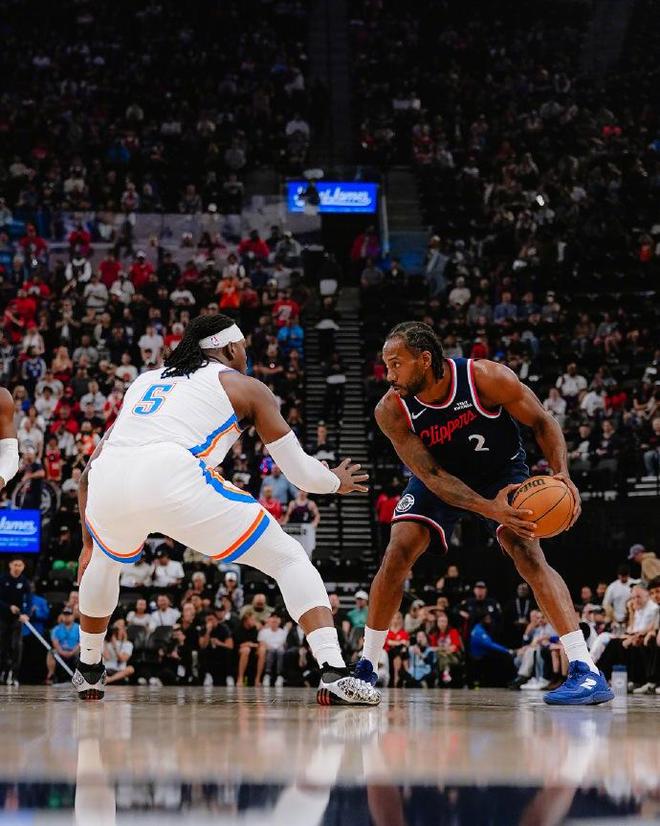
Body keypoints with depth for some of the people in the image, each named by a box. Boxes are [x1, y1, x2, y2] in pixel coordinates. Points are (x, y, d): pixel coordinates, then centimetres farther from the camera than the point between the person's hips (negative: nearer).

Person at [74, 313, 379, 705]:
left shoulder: (144, 380, 34)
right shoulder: (246, 387, 22)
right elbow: (302, 474, 21)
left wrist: (89, 543, 39)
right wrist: (337, 481, 43)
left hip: (108, 486, 5)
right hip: (175, 480, -4)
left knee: (105, 561, 40)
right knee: (290, 559, 9)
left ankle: (89, 671, 48)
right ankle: (335, 673, -8)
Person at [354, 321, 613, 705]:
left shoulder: (487, 377, -32)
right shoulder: (392, 411, -26)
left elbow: (543, 422, -18)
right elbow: (431, 476, -27)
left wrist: (562, 474, -36)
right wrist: (489, 509, -42)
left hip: (503, 470, -2)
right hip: (443, 478, 2)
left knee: (526, 551, -21)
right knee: (398, 551, -13)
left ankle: (587, 673, -27)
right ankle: (366, 668, 2)